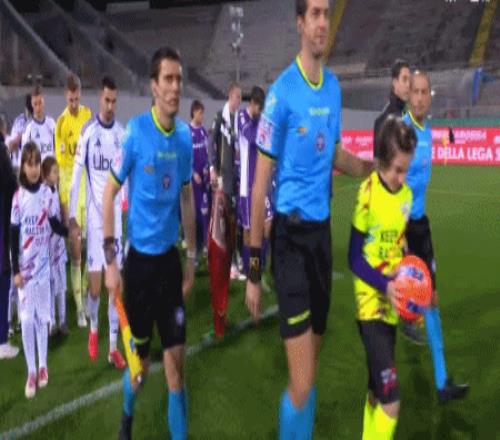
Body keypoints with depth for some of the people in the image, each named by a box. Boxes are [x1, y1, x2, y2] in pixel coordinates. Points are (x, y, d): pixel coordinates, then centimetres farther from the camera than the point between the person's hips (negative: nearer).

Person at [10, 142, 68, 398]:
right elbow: (13, 236, -6)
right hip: (25, 267, -2)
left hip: (43, 265, 2)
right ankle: (31, 372, 11)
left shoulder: (47, 193, -3)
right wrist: (15, 270, -8)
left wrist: (70, 232, -12)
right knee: (27, 319, -1)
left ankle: (43, 366, 24)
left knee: (42, 316, 11)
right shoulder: (18, 197, -9)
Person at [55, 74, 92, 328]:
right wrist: (63, 200, -13)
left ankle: (88, 296, 27)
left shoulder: (88, 114, 5)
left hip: (89, 184, 4)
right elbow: (60, 161, -9)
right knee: (75, 247, -2)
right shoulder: (61, 123, -7)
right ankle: (79, 306, 4)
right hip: (70, 187, -4)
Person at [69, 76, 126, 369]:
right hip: (94, 214, -3)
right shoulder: (88, 132, -6)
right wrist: (72, 218, -7)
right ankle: (93, 328, 28)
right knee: (95, 285, -3)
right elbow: (76, 177, -5)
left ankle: (114, 346, 15)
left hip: (116, 213, 3)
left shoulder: (122, 133, 3)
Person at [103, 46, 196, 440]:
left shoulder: (186, 135, 1)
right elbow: (109, 193, -7)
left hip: (171, 257, 3)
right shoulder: (135, 131, -13)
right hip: (140, 258, -3)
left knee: (177, 357, 5)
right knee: (140, 359, 10)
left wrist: (192, 256, 13)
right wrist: (111, 259, -11)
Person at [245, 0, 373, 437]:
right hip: (291, 235, -6)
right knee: (302, 385, -7)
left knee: (313, 367, 18)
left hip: (323, 229, 7)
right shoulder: (281, 92, -12)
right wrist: (253, 268, -10)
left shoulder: (334, 86, 8)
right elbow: (260, 182, -10)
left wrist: (373, 167, 1)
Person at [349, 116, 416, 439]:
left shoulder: (407, 194, 3)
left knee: (377, 392, 19)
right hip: (371, 303, -6)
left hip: (392, 305, 7)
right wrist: (384, 285, -24)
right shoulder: (368, 194, -17)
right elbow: (355, 259, -12)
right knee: (391, 401, -11)